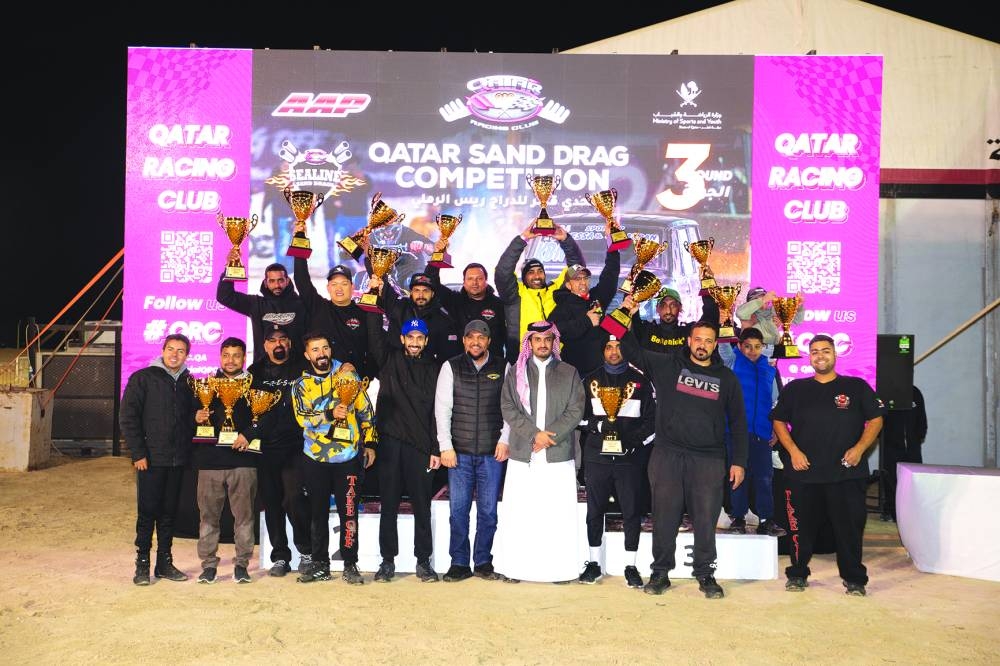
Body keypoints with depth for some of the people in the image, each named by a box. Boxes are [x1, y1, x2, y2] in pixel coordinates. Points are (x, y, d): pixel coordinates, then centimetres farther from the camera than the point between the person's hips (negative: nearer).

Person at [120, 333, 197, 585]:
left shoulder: (189, 382, 11)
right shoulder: (143, 378, -1)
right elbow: (127, 416, -5)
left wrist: (198, 419, -5)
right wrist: (138, 453, -10)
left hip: (178, 460, 4)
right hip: (151, 459, -4)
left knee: (169, 512, 10)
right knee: (147, 512, 0)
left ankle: (165, 562, 19)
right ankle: (142, 564, 10)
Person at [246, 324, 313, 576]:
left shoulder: (301, 368, 3)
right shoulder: (256, 371, 14)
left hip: (294, 446, -3)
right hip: (264, 448, 4)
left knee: (294, 500, -13)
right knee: (271, 503, 7)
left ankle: (306, 552, 6)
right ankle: (279, 557, 18)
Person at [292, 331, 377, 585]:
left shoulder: (348, 375, 2)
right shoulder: (301, 385, 4)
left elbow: (366, 411, 6)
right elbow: (303, 417, -12)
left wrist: (370, 444, 4)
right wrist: (331, 414, -27)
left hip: (348, 457, -1)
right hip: (315, 459, 2)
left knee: (349, 512, 1)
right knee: (318, 514, 11)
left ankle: (350, 565, 12)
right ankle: (320, 565, 22)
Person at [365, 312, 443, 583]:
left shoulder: (434, 368, 7)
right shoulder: (390, 360, 9)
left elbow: (438, 411, 4)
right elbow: (375, 335, -5)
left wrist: (436, 449, -1)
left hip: (420, 446, 0)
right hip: (390, 441, 0)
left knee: (422, 505, 4)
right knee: (389, 504, 6)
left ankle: (423, 561, 15)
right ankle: (387, 560, 16)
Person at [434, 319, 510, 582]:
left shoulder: (502, 368, 5)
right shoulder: (451, 367, 4)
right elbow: (442, 408, 1)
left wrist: (505, 440, -4)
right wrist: (445, 446, -5)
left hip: (492, 452, 0)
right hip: (459, 451, 0)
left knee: (488, 510, 5)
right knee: (458, 509, 2)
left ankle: (483, 562, 17)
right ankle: (459, 564, 12)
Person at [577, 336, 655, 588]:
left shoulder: (640, 381, 7)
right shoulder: (590, 381, 11)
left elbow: (652, 418, 4)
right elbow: (579, 414, 7)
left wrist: (634, 440, -10)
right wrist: (598, 425, -10)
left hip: (630, 456, -1)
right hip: (596, 454, 1)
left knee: (631, 510, 1)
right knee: (595, 509, 7)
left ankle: (630, 566, 11)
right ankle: (594, 563, 18)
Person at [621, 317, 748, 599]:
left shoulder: (727, 378, 9)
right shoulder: (667, 365, 6)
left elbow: (738, 423, 11)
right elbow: (633, 351, 6)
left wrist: (739, 461, 6)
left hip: (709, 459, 1)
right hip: (667, 455, 0)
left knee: (706, 519, 3)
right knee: (664, 517, 5)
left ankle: (705, 574, 18)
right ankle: (660, 573, 18)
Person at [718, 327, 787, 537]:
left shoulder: (769, 370, 14)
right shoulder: (732, 361, 6)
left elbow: (775, 402, 17)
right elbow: (723, 344, -10)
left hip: (762, 432, 3)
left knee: (765, 476, 5)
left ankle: (766, 520, 12)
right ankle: (738, 518, 11)